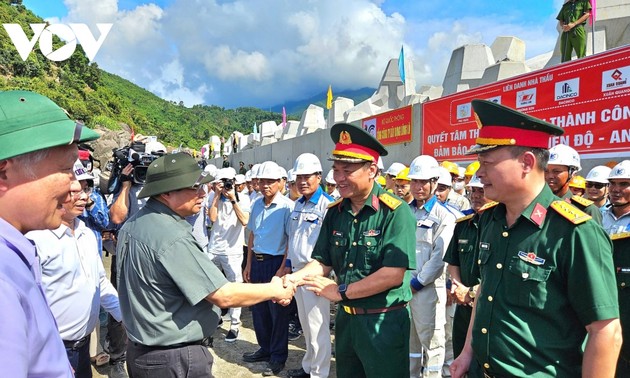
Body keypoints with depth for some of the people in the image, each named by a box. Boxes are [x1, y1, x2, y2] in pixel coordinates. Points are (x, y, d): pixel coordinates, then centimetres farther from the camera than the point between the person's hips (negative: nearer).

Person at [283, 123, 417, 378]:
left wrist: (340, 291, -20)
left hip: (384, 321, -6)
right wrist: (293, 278, -16)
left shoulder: (395, 212, -18)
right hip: (346, 317, 6)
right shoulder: (335, 212, 2)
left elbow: (394, 273, -24)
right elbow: (323, 262, 3)